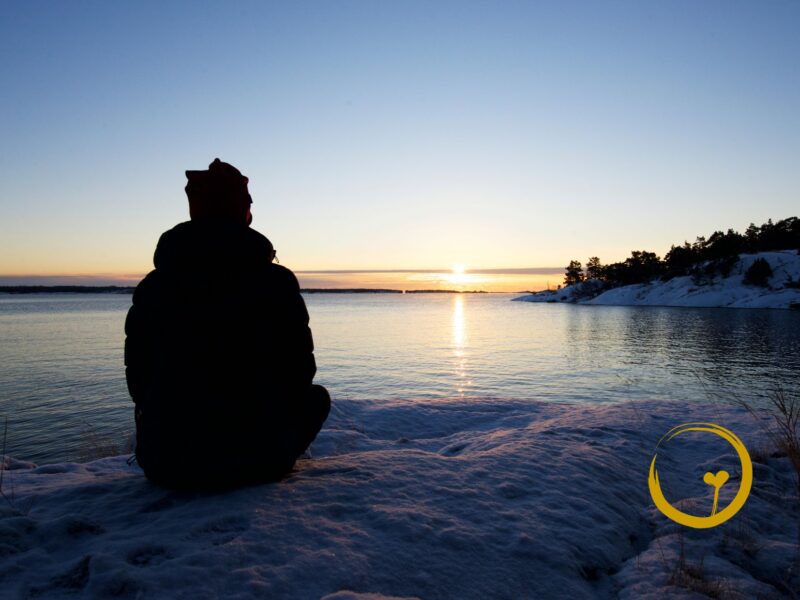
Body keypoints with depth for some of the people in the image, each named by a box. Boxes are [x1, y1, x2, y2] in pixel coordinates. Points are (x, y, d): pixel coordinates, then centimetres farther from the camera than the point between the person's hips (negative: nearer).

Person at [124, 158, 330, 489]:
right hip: (257, 459, -3)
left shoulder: (151, 286, -2)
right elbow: (300, 372, -3)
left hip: (166, 465, 3)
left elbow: (138, 381, 4)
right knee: (317, 397, 25)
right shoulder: (277, 282, -9)